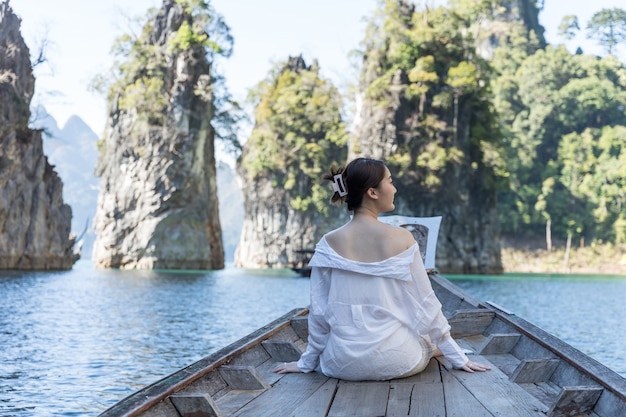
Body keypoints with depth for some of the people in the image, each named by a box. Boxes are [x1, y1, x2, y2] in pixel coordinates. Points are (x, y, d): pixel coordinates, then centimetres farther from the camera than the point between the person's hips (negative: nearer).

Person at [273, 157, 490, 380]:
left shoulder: (329, 243, -5)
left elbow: (318, 312, -1)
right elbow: (426, 304, -6)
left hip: (342, 365, 2)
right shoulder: (401, 238, -11)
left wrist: (307, 362, 14)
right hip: (394, 363, -1)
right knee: (429, 331, 32)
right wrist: (458, 359, 5)